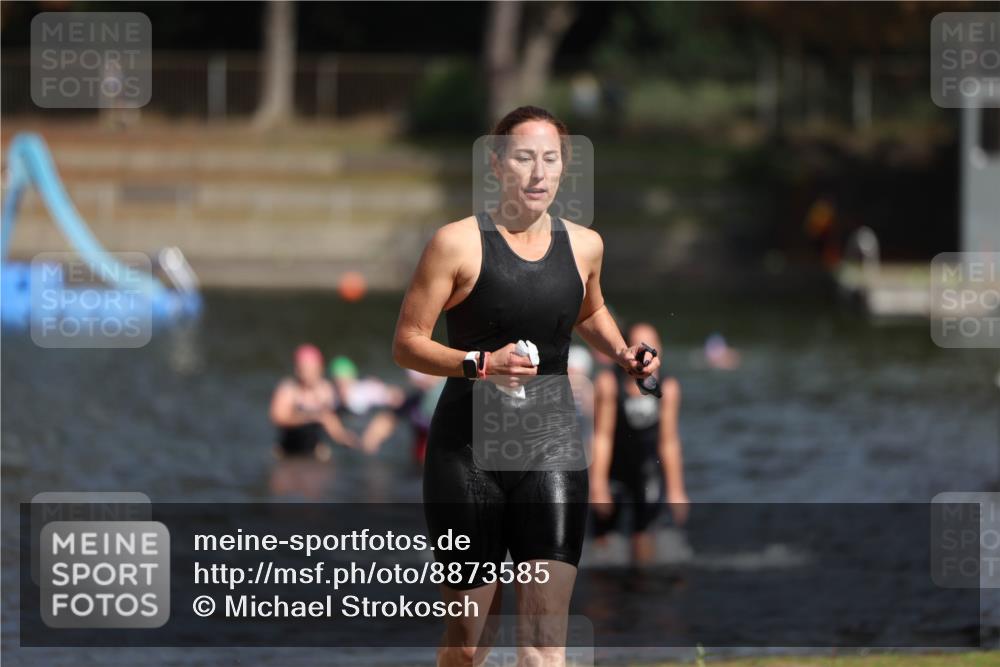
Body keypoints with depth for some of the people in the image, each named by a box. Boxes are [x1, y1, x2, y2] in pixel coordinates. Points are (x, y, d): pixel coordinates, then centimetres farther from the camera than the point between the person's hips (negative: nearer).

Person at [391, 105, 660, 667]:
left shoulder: (584, 245, 6)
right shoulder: (459, 243, -8)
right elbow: (407, 343, -8)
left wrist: (622, 354, 8)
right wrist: (480, 364, -23)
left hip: (551, 451, 3)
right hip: (468, 450, -3)